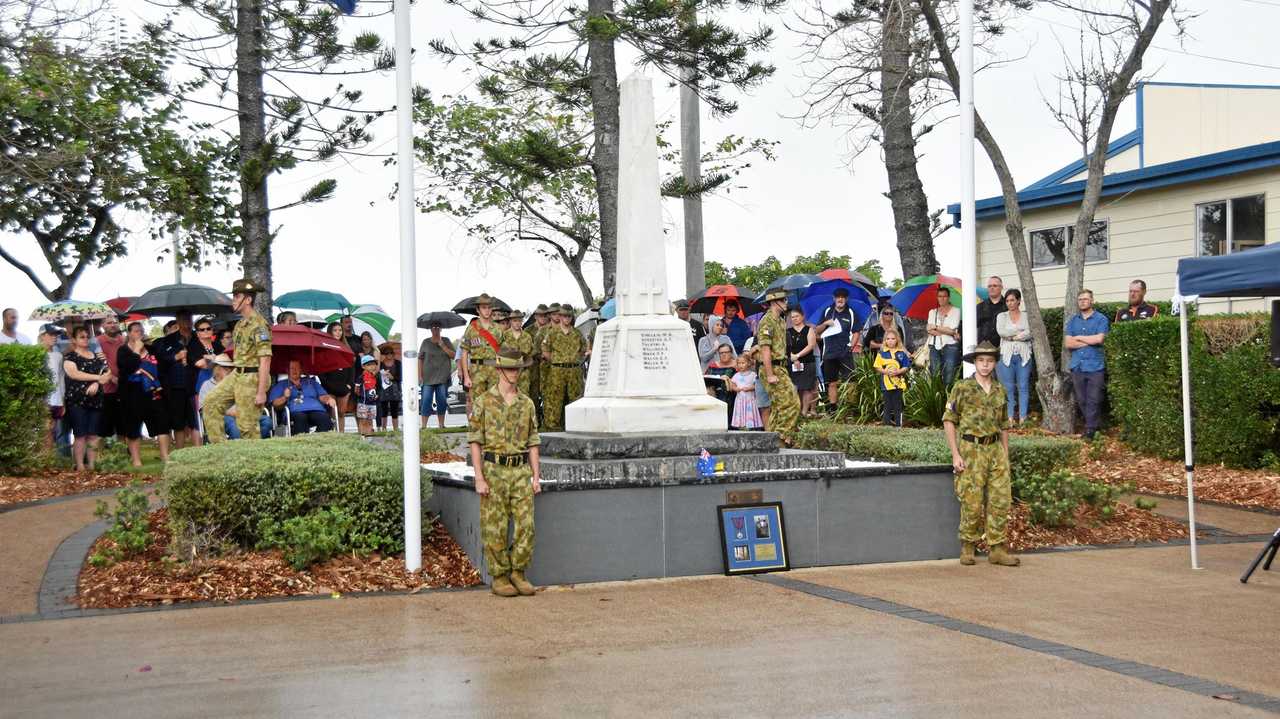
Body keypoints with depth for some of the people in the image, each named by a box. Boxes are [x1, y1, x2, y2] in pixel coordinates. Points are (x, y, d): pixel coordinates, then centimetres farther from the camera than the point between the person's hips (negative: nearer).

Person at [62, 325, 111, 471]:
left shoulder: (97, 357, 18)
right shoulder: (69, 357, 4)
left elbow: (107, 373, 7)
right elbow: (74, 374, -12)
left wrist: (97, 383, -13)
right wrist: (98, 377, -14)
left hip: (95, 400, 4)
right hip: (77, 400, -4)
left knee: (93, 435, 2)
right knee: (80, 435, -8)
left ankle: (91, 465, 5)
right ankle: (80, 466, -6)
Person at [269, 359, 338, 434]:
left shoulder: (311, 381, 34)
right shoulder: (281, 385, 28)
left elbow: (323, 396, 22)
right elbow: (275, 403, 14)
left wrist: (329, 399, -1)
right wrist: (285, 397, -7)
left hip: (316, 410, 2)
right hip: (295, 412, -2)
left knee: (325, 419, -35)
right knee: (300, 418, -41)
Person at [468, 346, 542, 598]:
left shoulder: (527, 404, 9)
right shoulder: (483, 402, -3)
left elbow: (533, 442, 11)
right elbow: (475, 442, -4)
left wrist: (536, 476, 5)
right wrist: (479, 478, -11)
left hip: (521, 471, 3)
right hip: (494, 471, -3)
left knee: (525, 525, 0)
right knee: (495, 529, 2)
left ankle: (518, 574, 13)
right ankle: (499, 577, 12)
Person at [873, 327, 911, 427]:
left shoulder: (902, 353, 2)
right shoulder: (881, 353, 1)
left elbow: (906, 367, 1)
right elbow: (877, 367, 0)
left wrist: (897, 372, -14)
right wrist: (886, 371, -16)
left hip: (899, 383, 0)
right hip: (886, 383, 0)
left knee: (897, 405, 5)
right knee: (888, 405, 4)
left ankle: (898, 424, 11)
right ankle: (887, 424, 12)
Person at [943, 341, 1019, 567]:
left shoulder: (999, 390, 12)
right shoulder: (962, 388, -3)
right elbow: (949, 421, -4)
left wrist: (1006, 455, 14)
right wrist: (955, 454, -10)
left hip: (995, 449, 5)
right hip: (971, 449, -5)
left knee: (1001, 499, 1)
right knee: (972, 502, -3)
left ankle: (997, 549, 9)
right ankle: (967, 547, 14)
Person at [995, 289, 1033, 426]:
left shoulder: (1027, 316, 10)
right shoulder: (1002, 316, 12)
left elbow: (1029, 334, -6)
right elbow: (1001, 331, -6)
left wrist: (1012, 336, -7)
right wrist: (1021, 330, -5)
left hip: (1023, 356, 0)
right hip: (1007, 355, 0)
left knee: (1023, 387, -3)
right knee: (1008, 387, -3)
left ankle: (1023, 417, -1)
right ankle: (1010, 417, -1)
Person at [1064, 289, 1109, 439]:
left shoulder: (1101, 319, 1)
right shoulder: (1072, 321, 14)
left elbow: (1099, 339, -15)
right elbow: (1067, 343, 2)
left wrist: (1079, 338, -3)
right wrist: (1090, 341, -6)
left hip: (1095, 366, -4)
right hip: (1077, 366, 5)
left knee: (1093, 400, -6)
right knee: (1081, 400, 6)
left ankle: (1090, 429, -2)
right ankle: (1097, 425, 18)